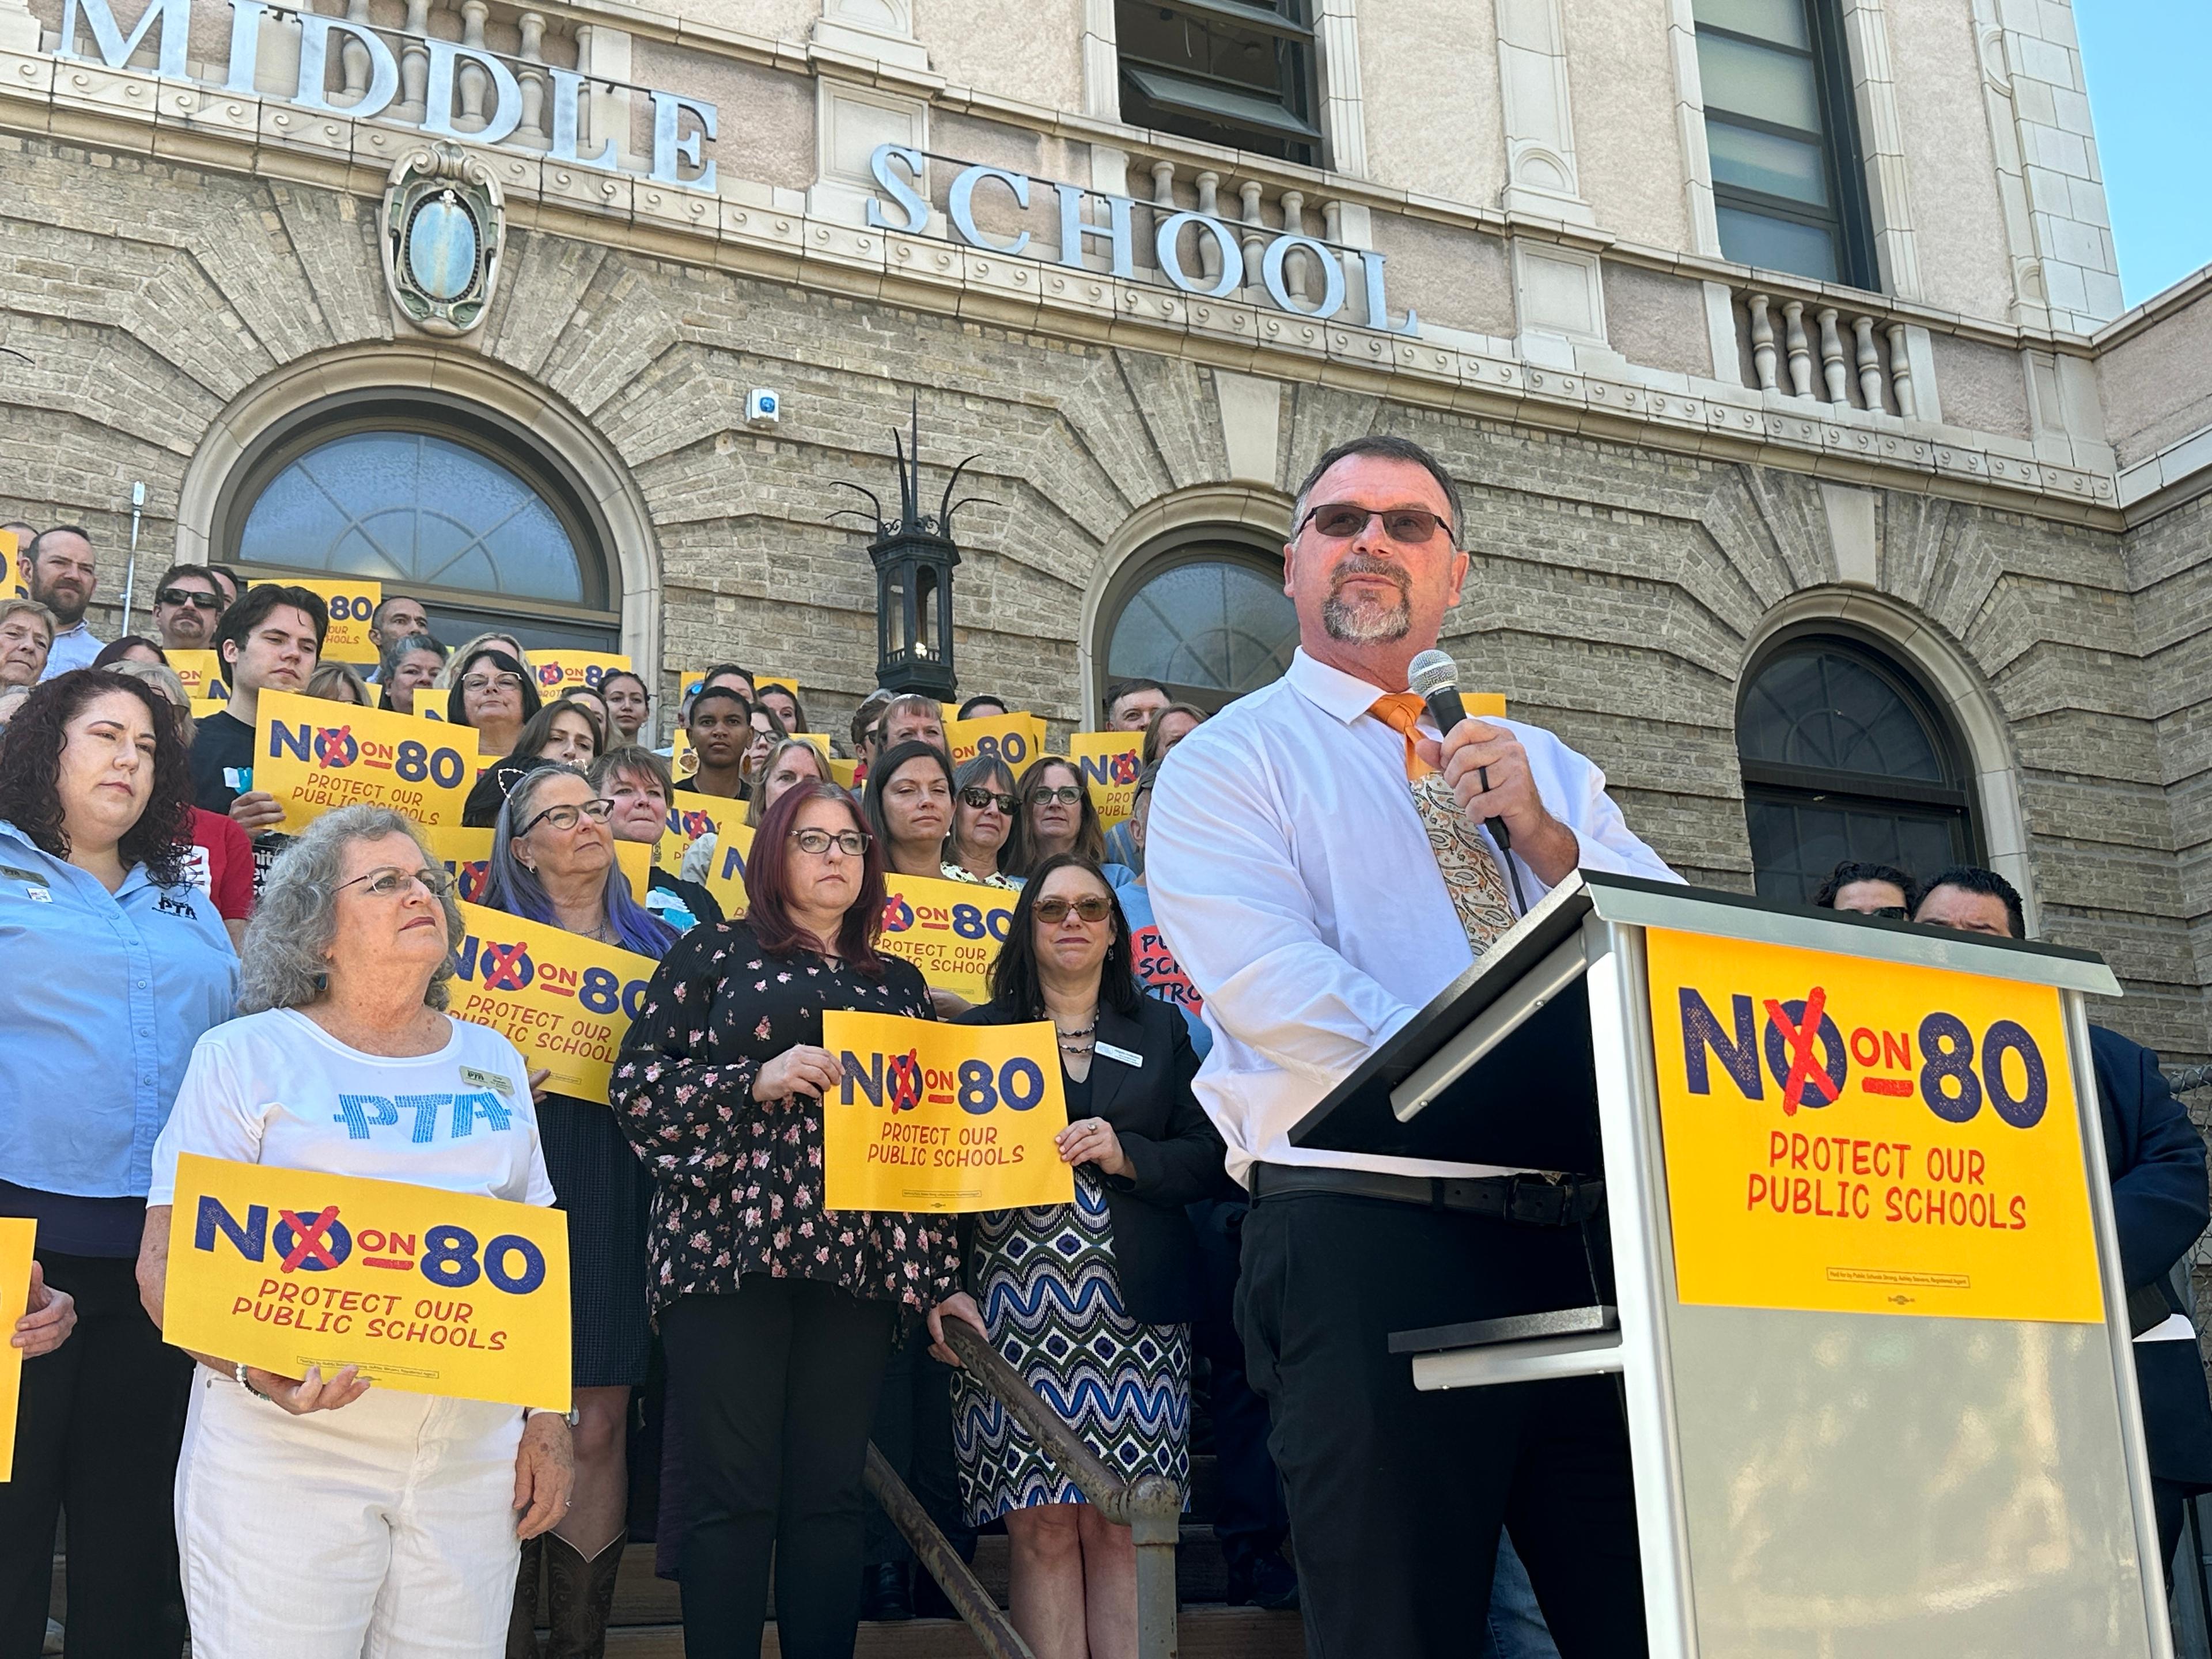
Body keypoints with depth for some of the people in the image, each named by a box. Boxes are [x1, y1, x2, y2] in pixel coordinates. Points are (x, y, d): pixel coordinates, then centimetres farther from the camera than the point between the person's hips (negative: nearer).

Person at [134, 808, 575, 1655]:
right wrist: (256, 1370, -22)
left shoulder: (495, 1062, 15)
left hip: (475, 1449, 4)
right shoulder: (247, 1056, 2)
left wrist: (548, 1415, 11)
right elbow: (167, 1258, -5)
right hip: (287, 1449, -3)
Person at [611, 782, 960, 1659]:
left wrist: (940, 1273, 12)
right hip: (730, 1249, -3)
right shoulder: (715, 952, 8)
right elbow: (637, 1085, 1)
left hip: (859, 1258, 3)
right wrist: (757, 1079, -13)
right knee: (734, 1495, -3)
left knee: (831, 1494, 4)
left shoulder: (897, 982, 19)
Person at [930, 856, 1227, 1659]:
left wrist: (1128, 1156, -8)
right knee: (1043, 1527, -7)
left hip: (1132, 1312, 1)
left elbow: (1209, 1157, 10)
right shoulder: (982, 1031, 12)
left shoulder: (1160, 1031, 17)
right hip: (1014, 1308, -1)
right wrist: (941, 1287, -9)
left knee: (1118, 1526, -5)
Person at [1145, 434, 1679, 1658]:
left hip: (1585, 1235, 5)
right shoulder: (1229, 763, 4)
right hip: (1370, 1236, -5)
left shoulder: (1539, 764, 21)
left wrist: (1547, 841, -7)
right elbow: (1283, 996, -12)